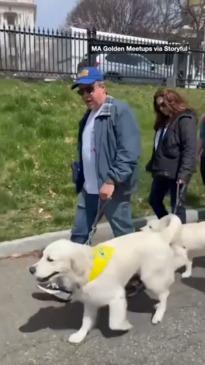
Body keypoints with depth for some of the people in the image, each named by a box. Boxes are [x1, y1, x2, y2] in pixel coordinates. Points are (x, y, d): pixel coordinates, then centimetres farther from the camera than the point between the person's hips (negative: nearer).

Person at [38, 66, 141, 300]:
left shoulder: (119, 111, -12)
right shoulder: (88, 116, 15)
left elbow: (129, 152, -21)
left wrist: (112, 180, -26)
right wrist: (81, 182, 19)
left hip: (113, 187, -8)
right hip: (89, 187, 8)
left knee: (124, 235, 7)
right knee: (78, 235, 13)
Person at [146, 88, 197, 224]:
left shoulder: (185, 119, -12)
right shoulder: (165, 121, 15)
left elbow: (190, 149, -21)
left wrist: (184, 173, -27)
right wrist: (152, 166, 17)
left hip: (176, 173, -9)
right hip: (161, 172, 10)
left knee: (177, 207, 1)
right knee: (154, 200, 20)